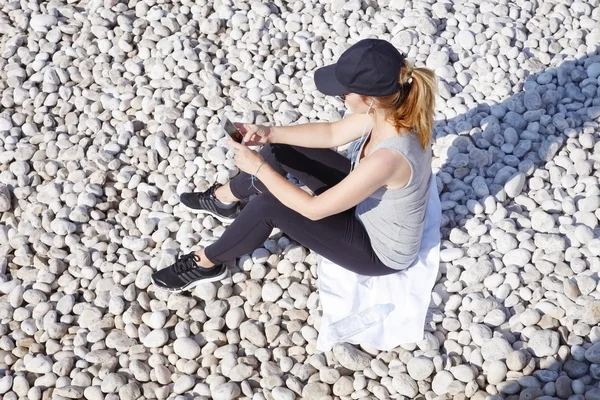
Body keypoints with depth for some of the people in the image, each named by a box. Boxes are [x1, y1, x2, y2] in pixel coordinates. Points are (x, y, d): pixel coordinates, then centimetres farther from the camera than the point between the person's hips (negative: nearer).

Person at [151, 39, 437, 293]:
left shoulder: (388, 158, -42)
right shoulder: (390, 109, -18)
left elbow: (314, 209, -31)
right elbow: (333, 133, 0)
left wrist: (258, 167, -23)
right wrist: (269, 133, -8)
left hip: (380, 251, -7)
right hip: (366, 202, 8)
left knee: (268, 205, -19)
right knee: (280, 149, 4)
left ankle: (206, 263, 8)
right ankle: (223, 199, 32)